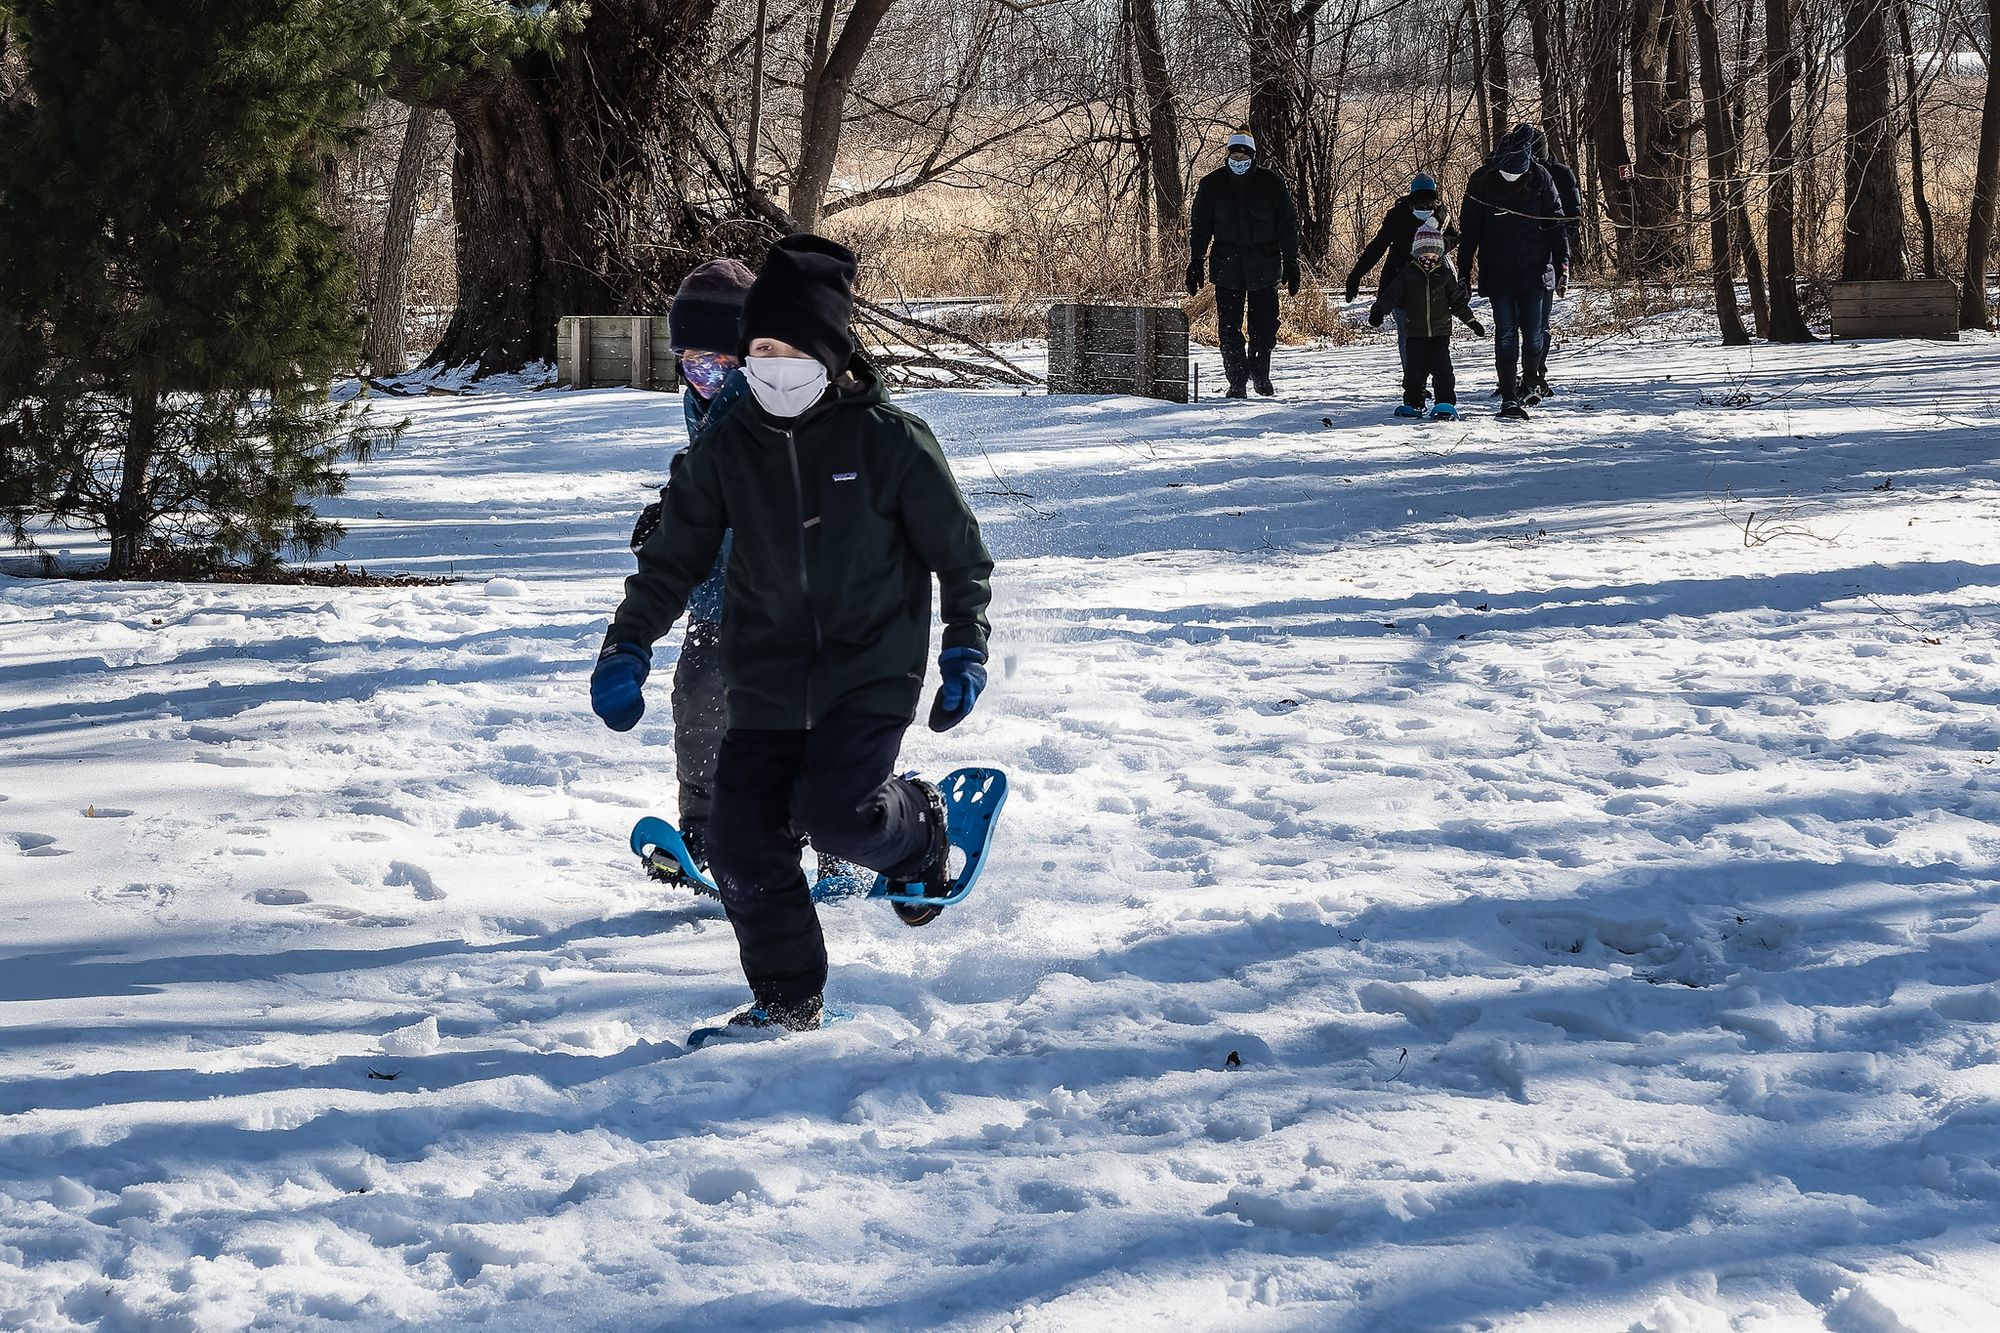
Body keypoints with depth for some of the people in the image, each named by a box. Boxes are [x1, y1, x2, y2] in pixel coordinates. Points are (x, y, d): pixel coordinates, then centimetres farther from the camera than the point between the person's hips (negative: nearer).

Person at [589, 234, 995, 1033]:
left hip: (871, 673, -4)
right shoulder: (725, 449, 0)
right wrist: (627, 648, -1)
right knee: (744, 847, -2)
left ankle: (919, 834, 13)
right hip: (766, 682, 4)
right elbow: (673, 559, 9)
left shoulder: (889, 441, -8)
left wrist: (966, 653, 1)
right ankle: (787, 998, 18)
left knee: (835, 811, -22)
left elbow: (960, 553, 2)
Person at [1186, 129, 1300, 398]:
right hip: (1226, 269, 0)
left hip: (1264, 269, 0)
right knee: (1228, 328, -2)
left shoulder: (1272, 184, -1)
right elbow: (1199, 226, 8)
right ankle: (1237, 382, 7)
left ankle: (1260, 373, 23)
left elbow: (1288, 226, 5)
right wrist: (1195, 263, 4)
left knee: (1265, 326, 2)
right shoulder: (1211, 184, 1)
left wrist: (1291, 264, 3)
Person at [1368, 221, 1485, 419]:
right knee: (1414, 369, -1)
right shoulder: (1407, 274, 1)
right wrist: (1378, 310, -18)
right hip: (1416, 333, 0)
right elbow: (1392, 294, -3)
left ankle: (1446, 404, -5)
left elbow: (1458, 301, 11)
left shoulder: (1445, 275, 5)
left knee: (1442, 369, -8)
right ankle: (1412, 403, 13)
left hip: (1441, 331, 0)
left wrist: (1471, 321, 11)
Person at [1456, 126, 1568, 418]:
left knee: (1533, 334, 2)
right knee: (1506, 336, -6)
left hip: (1534, 271, 1)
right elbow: (1468, 230, 3)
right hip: (1497, 273, -1)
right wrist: (1463, 273, 1)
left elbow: (1555, 222, 6)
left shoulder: (1539, 178, -2)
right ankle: (1509, 399, -3)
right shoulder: (1481, 182, -3)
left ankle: (1530, 383, 26)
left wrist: (1562, 264, 1)